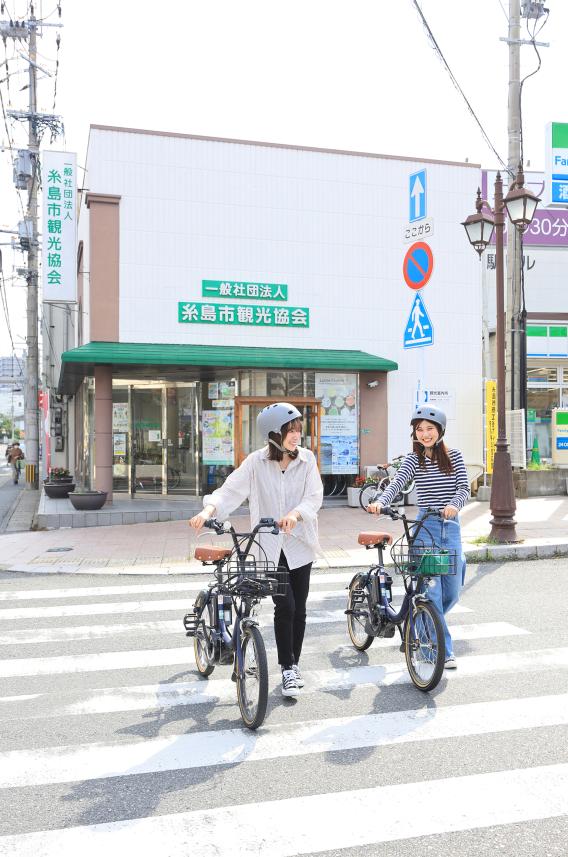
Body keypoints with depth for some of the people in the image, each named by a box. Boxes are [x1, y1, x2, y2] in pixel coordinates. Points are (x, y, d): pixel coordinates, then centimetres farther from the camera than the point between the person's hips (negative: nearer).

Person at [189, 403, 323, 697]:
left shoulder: (306, 459, -4)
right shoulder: (256, 462, -7)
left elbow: (314, 496, -11)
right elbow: (230, 490, -14)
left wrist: (295, 513, -31)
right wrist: (208, 510, -32)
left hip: (299, 543, 2)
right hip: (269, 546, -2)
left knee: (299, 609, 9)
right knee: (285, 606, -9)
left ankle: (294, 664, 29)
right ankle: (287, 669, 8)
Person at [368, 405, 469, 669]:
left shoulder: (454, 456, 7)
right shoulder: (413, 460, 2)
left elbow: (464, 487, -5)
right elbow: (397, 483, -15)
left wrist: (454, 505, -28)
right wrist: (380, 502, -35)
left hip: (451, 528, 3)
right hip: (425, 528, -2)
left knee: (452, 593, 7)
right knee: (431, 592, -8)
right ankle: (444, 652, 1)